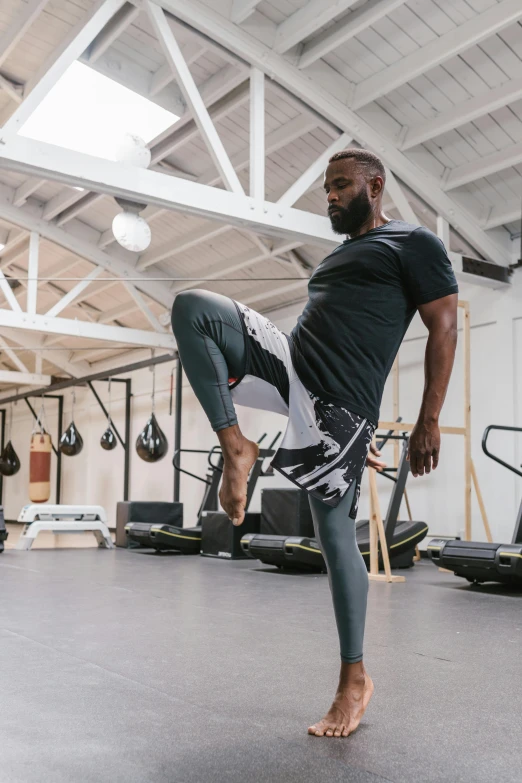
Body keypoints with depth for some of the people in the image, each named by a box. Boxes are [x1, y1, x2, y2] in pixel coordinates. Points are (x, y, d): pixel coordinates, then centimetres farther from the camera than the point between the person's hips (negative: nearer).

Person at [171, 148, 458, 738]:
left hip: (338, 403, -8)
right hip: (291, 365, 8)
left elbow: (444, 329, -4)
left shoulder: (413, 244, 3)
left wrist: (429, 421, -12)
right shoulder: (337, 256, 27)